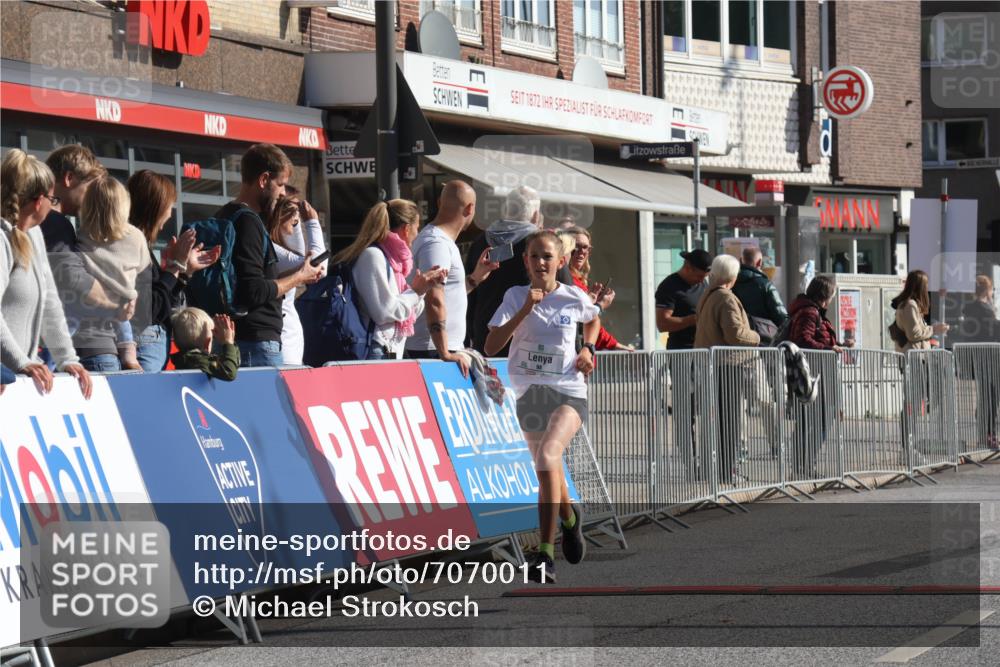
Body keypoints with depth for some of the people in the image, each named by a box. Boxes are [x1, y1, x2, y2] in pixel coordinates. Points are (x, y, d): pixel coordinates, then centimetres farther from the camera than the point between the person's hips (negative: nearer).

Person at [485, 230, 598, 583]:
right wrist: (524, 311, -22)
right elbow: (491, 346, -14)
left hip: (569, 392, -3)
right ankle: (569, 516, 52)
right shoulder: (515, 296, -2)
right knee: (548, 474, 15)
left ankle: (545, 554, -29)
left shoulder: (575, 298, 0)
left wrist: (588, 349, 8)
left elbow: (593, 319, 25)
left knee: (547, 455, -28)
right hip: (528, 393, 3)